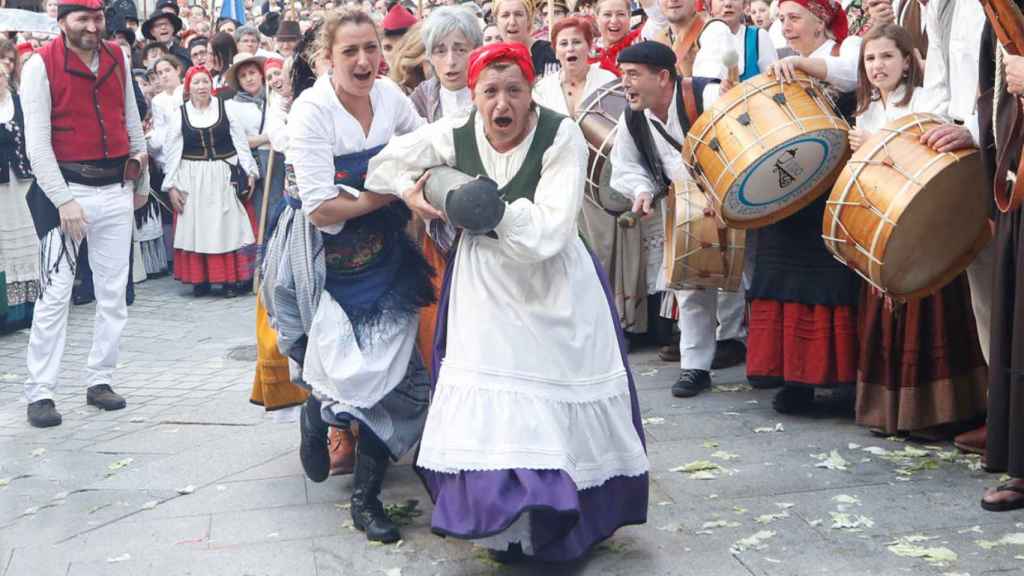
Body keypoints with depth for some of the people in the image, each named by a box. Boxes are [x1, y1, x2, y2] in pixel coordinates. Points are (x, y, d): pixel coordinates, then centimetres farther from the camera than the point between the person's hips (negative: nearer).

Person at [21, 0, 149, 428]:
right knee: (55, 293, -6)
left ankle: (99, 381, 18)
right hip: (67, 186, -5)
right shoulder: (41, 65, -8)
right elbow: (37, 144, -11)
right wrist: (63, 200, -16)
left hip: (116, 188, 5)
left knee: (114, 292, 8)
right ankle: (40, 393, 1)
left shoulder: (118, 59, 7)